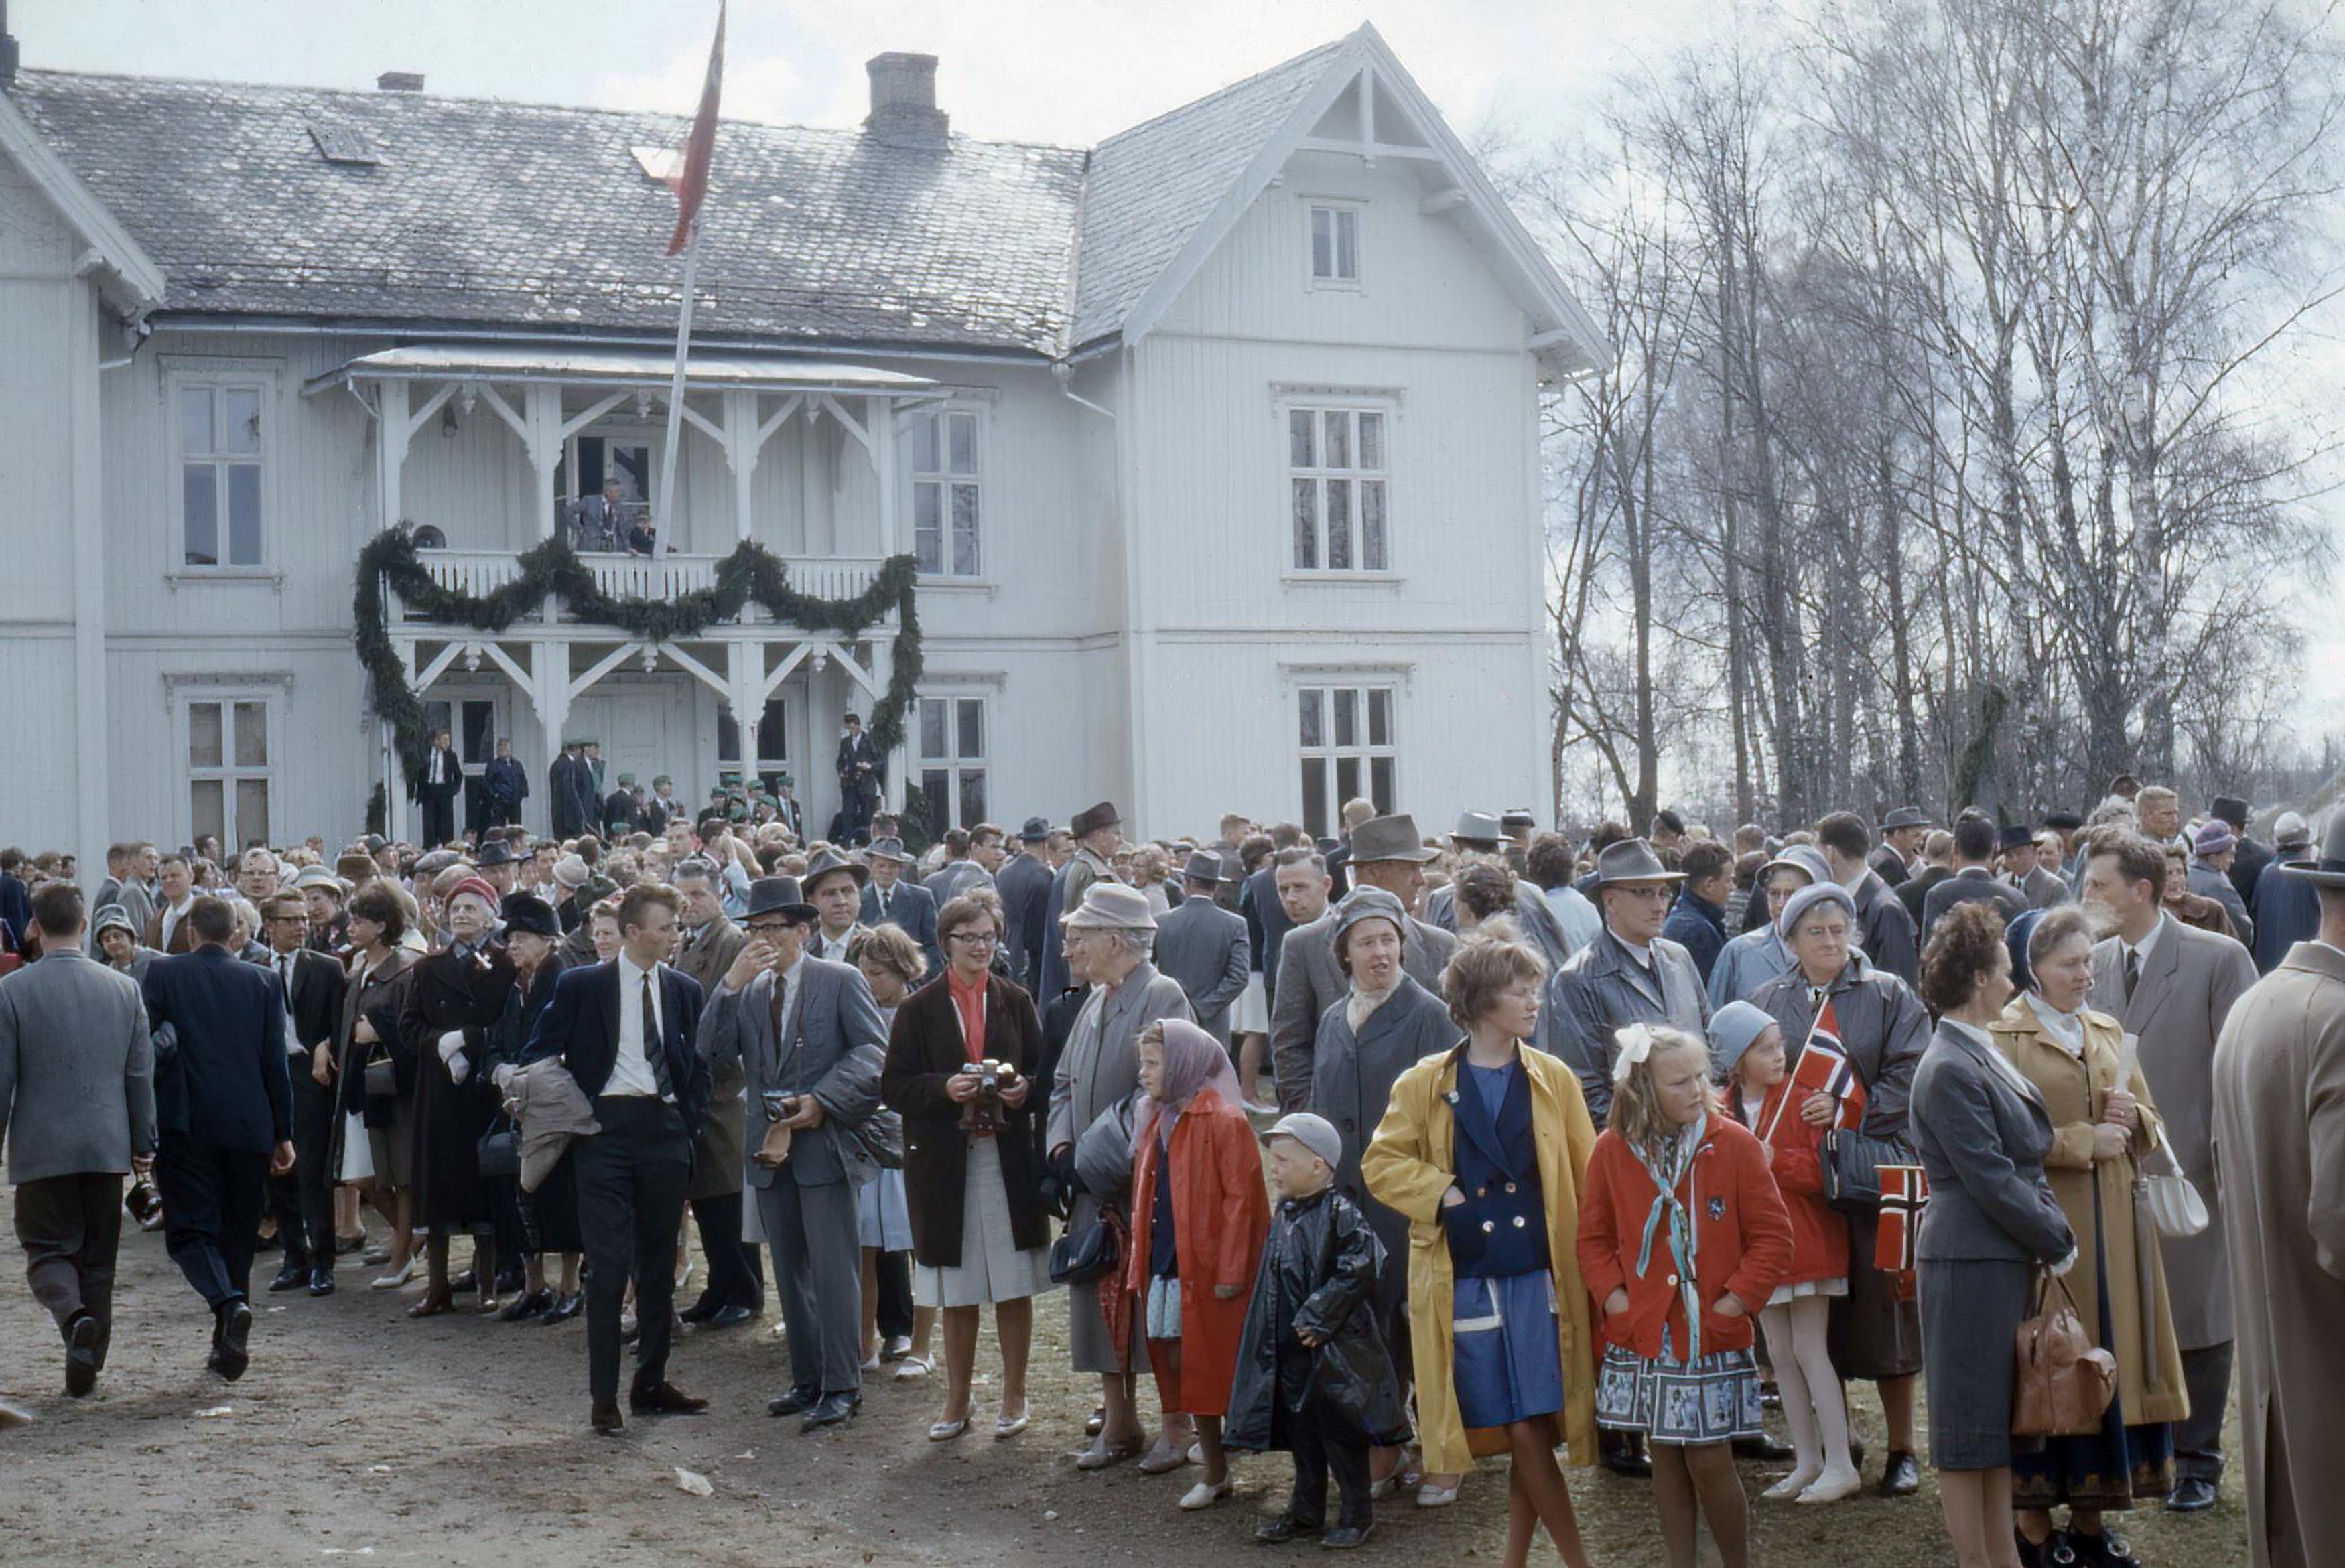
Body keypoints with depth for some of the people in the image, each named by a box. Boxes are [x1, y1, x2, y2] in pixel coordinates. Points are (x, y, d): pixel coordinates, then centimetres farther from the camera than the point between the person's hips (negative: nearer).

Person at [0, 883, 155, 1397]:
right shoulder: (124, 988, 2)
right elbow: (142, 1074, 5)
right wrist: (144, 1142, 13)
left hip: (42, 1148, -3)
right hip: (106, 1145, 3)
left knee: (47, 1249, 7)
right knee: (98, 1259, 11)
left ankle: (72, 1314, -22)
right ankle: (85, 1369, 14)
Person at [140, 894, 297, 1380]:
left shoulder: (162, 973, 0)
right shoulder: (263, 982, 4)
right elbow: (276, 1062, 4)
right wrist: (284, 1134, 9)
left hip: (186, 1125, -2)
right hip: (248, 1126, 3)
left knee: (189, 1229, 0)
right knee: (238, 1234, 12)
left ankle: (229, 1303, -27)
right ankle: (229, 1348, 17)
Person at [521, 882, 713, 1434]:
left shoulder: (683, 990, 10)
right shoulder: (580, 985, -1)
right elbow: (538, 1055, 3)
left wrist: (692, 1120, 5)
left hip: (665, 1130, 4)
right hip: (606, 1129, -4)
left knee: (659, 1263, 10)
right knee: (609, 1264, -7)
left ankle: (651, 1384, 20)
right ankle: (604, 1395, -1)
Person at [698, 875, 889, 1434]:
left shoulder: (841, 981, -1)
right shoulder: (747, 992, 13)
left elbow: (873, 1051, -7)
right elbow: (712, 1052, 0)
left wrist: (822, 1101, -16)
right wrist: (731, 985, -11)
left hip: (824, 1142, -5)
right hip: (770, 1146, 6)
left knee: (834, 1269, -6)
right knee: (791, 1272, 11)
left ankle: (841, 1387, -2)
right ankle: (808, 1380, 19)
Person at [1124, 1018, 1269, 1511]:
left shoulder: (1224, 1122, -12)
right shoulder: (1156, 1120, 13)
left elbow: (1242, 1200, -15)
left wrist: (1231, 1272, -18)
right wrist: (1140, 1263, 13)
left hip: (1208, 1269, -8)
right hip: (1167, 1266, 8)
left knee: (1206, 1369, -1)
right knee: (1176, 1364, 8)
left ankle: (1216, 1474, 10)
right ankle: (1214, 1473, 18)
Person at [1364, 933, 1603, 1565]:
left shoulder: (1553, 1080, 6)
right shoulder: (1426, 1084, 1)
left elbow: (1585, 1177, 8)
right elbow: (1382, 1163, 6)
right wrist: (1444, 1193, -8)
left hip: (1540, 1275, 1)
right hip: (1465, 1280, -1)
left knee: (1536, 1428, 0)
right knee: (1521, 1432, -2)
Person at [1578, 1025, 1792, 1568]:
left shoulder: (1735, 1144, -7)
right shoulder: (1612, 1150, -2)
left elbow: (1773, 1234, -4)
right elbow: (1594, 1237, 7)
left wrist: (1737, 1301, -10)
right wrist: (1614, 1295, -5)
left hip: (1714, 1336, -2)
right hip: (1643, 1335, 2)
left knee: (1709, 1459, -1)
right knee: (1665, 1457, 10)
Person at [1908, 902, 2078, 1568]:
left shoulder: (1982, 1055, 12)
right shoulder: (1950, 1070, -18)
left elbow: (2027, 1159, 15)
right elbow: (1992, 1183, -19)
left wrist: (2054, 1231, 2)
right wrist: (2058, 1243, -9)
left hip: (2007, 1261, 10)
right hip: (1970, 1263, -10)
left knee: (1997, 1417, 16)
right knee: (1967, 1430, 0)